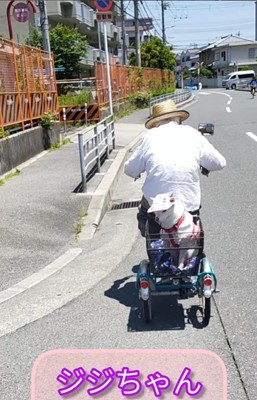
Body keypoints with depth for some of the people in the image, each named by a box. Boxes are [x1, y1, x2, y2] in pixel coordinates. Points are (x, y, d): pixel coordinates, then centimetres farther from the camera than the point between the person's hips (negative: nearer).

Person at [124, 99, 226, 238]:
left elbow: (130, 170, 4)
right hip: (189, 206, 1)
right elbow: (219, 163, 6)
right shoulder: (192, 134, 2)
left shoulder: (150, 136, 0)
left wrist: (137, 174, 27)